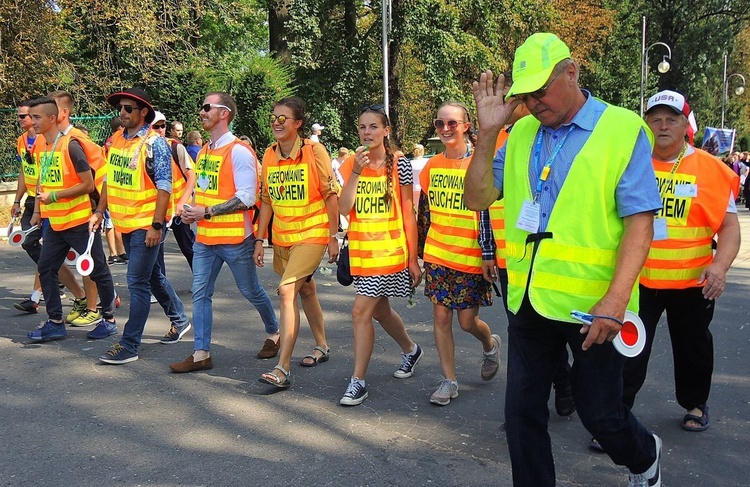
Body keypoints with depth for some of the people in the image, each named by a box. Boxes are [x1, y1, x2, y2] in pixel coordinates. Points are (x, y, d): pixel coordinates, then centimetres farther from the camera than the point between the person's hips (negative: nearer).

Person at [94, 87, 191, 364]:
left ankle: (129, 345, 3)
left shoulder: (154, 143, -13)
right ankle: (179, 320, 37)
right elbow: (110, 178, 18)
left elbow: (164, 187, -16)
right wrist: (100, 211, 12)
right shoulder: (116, 139, 9)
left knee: (138, 283, -4)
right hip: (124, 223, 8)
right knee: (153, 276, 19)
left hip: (146, 224, -8)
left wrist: (156, 226, -19)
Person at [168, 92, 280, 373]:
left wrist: (206, 211, -20)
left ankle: (274, 333, 32)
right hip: (205, 237, 7)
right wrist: (191, 210, 2)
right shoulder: (204, 152, 12)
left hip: (235, 237, -7)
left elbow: (246, 198, -20)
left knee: (250, 291, 9)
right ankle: (201, 354, 9)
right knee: (200, 293, 3)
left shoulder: (239, 152, -14)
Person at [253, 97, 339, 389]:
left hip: (311, 235, -6)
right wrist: (259, 239, 6)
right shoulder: (269, 155, 3)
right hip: (281, 238, 6)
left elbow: (331, 195, -8)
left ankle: (283, 369, -16)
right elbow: (267, 200, 9)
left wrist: (333, 237, -8)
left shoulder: (314, 151, -12)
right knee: (306, 290, 20)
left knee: (286, 291, -18)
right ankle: (321, 346, 40)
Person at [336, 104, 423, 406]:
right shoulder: (352, 163, 4)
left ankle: (358, 381, 0)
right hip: (361, 250, 5)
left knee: (361, 311, -11)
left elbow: (408, 213, -4)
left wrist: (413, 258, -5)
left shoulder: (399, 165, -5)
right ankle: (411, 350, 45)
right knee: (379, 311, 19)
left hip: (389, 249, -5)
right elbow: (344, 208, -6)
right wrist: (356, 171, -18)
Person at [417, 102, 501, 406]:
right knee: (441, 316, 5)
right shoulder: (433, 166, 6)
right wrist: (421, 249, 15)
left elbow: (490, 210, -8)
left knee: (467, 321, 4)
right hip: (437, 255, 4)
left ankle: (490, 345, 39)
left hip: (470, 256, -4)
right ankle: (449, 381, 18)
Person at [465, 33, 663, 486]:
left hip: (594, 304, -4)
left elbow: (640, 223, -13)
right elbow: (477, 198, 2)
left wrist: (614, 301, -22)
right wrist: (487, 131, -9)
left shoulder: (623, 130, -9)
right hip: (530, 299, 4)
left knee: (600, 412, 13)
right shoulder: (521, 133, 5)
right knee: (522, 412, 10)